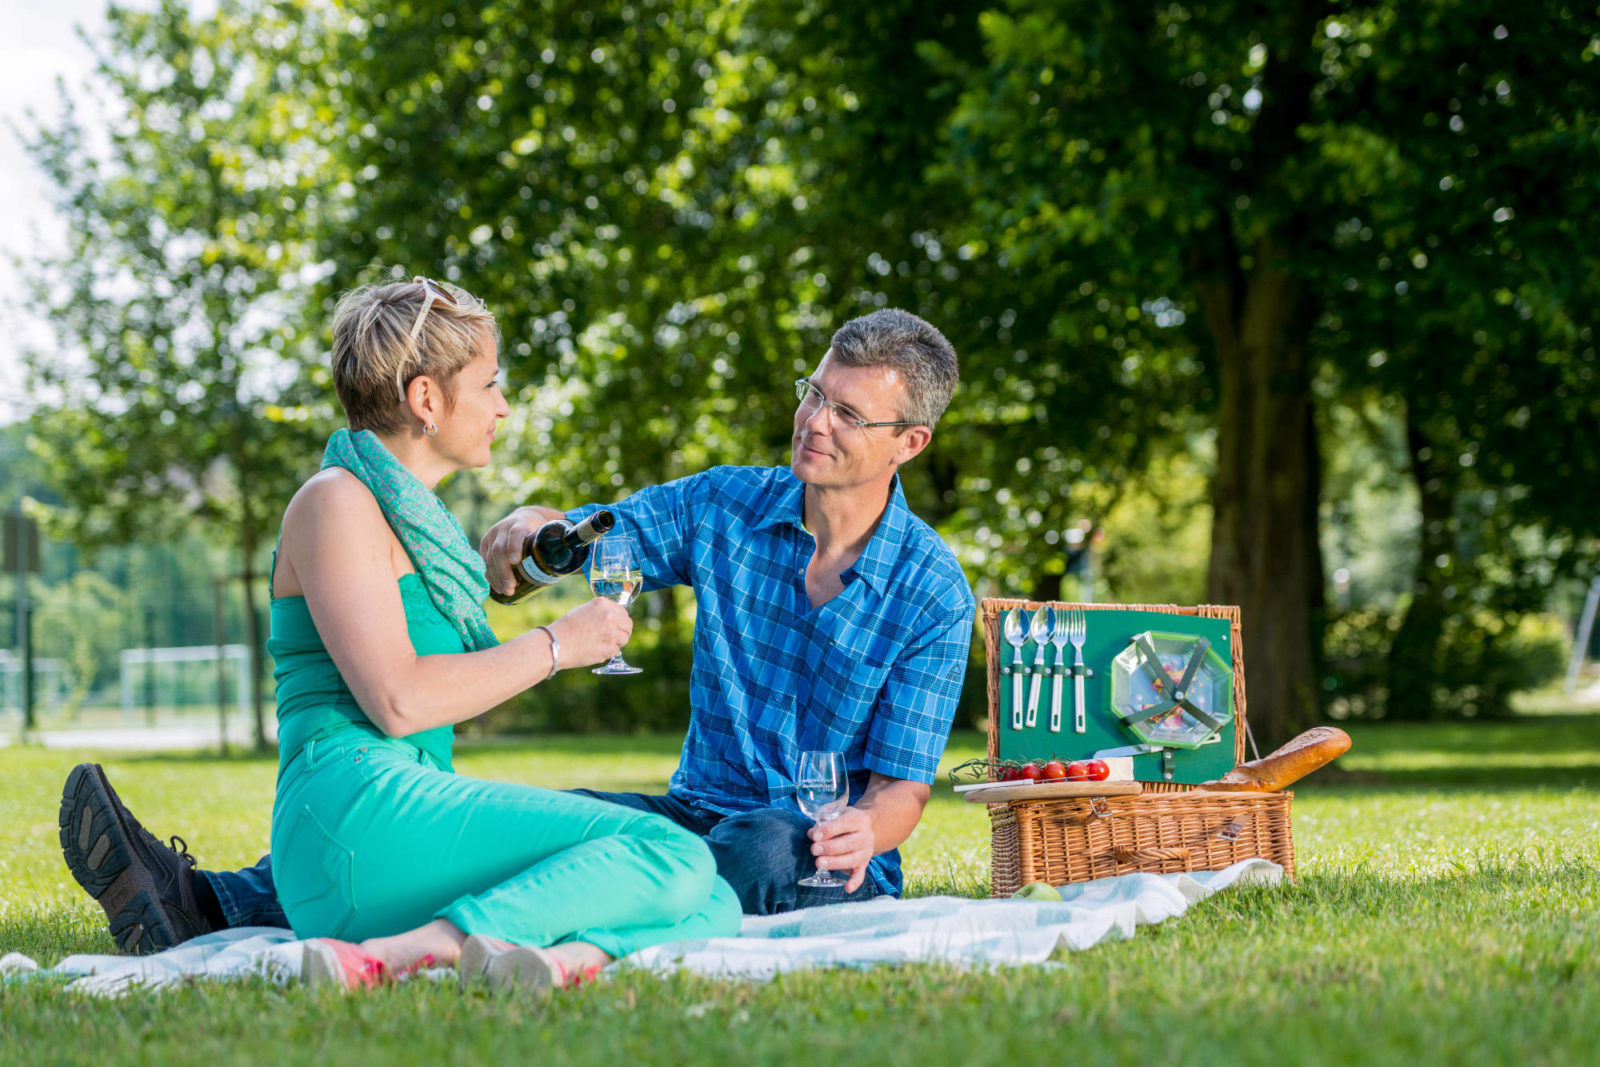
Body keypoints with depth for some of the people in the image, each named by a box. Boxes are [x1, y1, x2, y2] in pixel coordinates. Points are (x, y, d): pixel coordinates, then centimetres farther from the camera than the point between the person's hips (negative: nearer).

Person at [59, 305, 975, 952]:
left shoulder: (934, 592, -7)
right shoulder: (725, 509, 4)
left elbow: (900, 790, -8)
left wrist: (864, 832, -32)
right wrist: (523, 531, -18)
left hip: (829, 860, -4)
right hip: (698, 811, 4)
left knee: (764, 843, -40)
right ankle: (212, 903, -36)